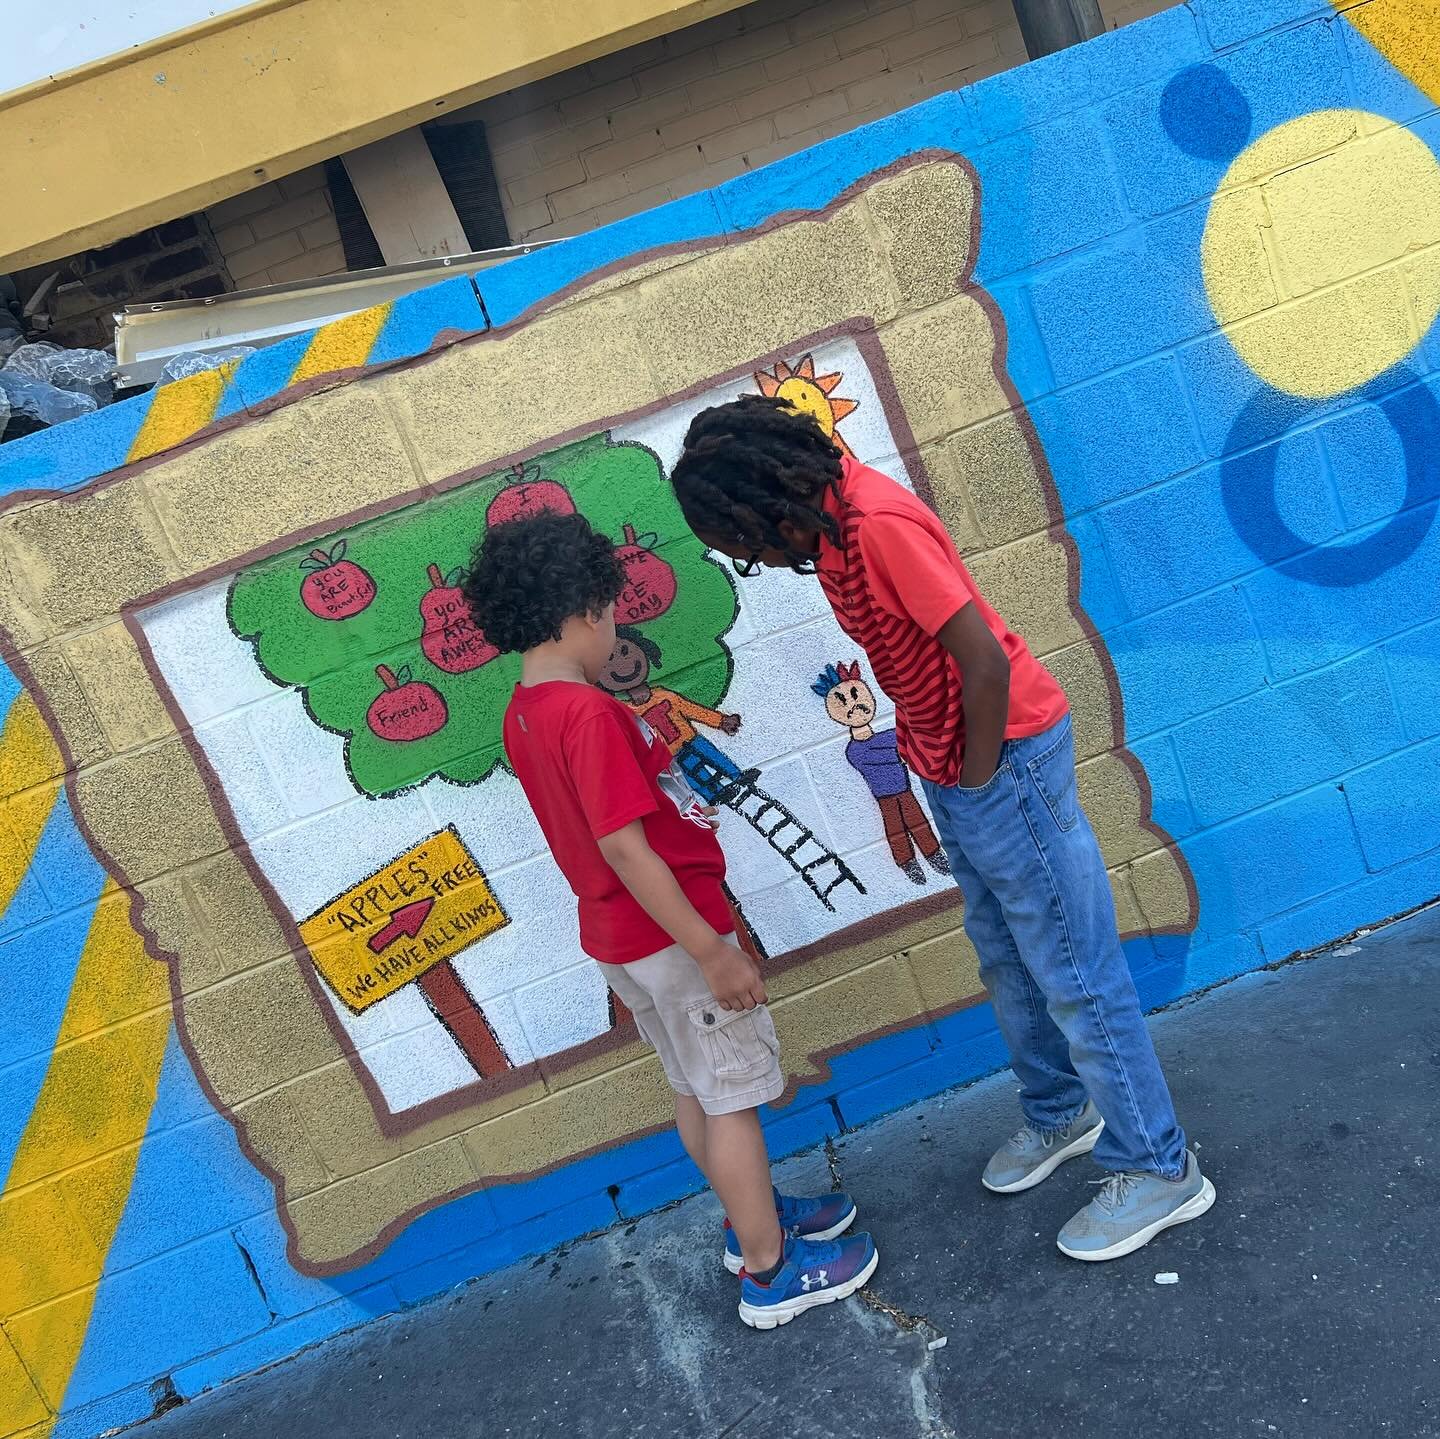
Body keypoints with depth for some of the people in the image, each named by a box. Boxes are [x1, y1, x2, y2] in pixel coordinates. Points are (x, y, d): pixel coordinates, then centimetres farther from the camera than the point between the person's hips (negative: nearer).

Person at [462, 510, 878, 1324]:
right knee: (733, 1096, 5)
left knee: (696, 1090, 22)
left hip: (619, 935, 9)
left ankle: (756, 1218, 40)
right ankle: (771, 1271, 19)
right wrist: (712, 951, -24)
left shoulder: (523, 715, 3)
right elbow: (624, 848, -27)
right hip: (670, 936, -9)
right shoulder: (589, 714, -25)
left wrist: (654, 744, 11)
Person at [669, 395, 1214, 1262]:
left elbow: (985, 661, -28)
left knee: (1075, 976, 3)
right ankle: (1060, 1115, 44)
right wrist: (953, 772, 12)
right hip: (953, 768, 10)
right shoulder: (832, 516, 4)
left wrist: (979, 773, -14)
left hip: (1006, 755, -9)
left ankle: (1160, 1169, 21)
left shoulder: (879, 527, -26)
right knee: (1007, 963, 23)